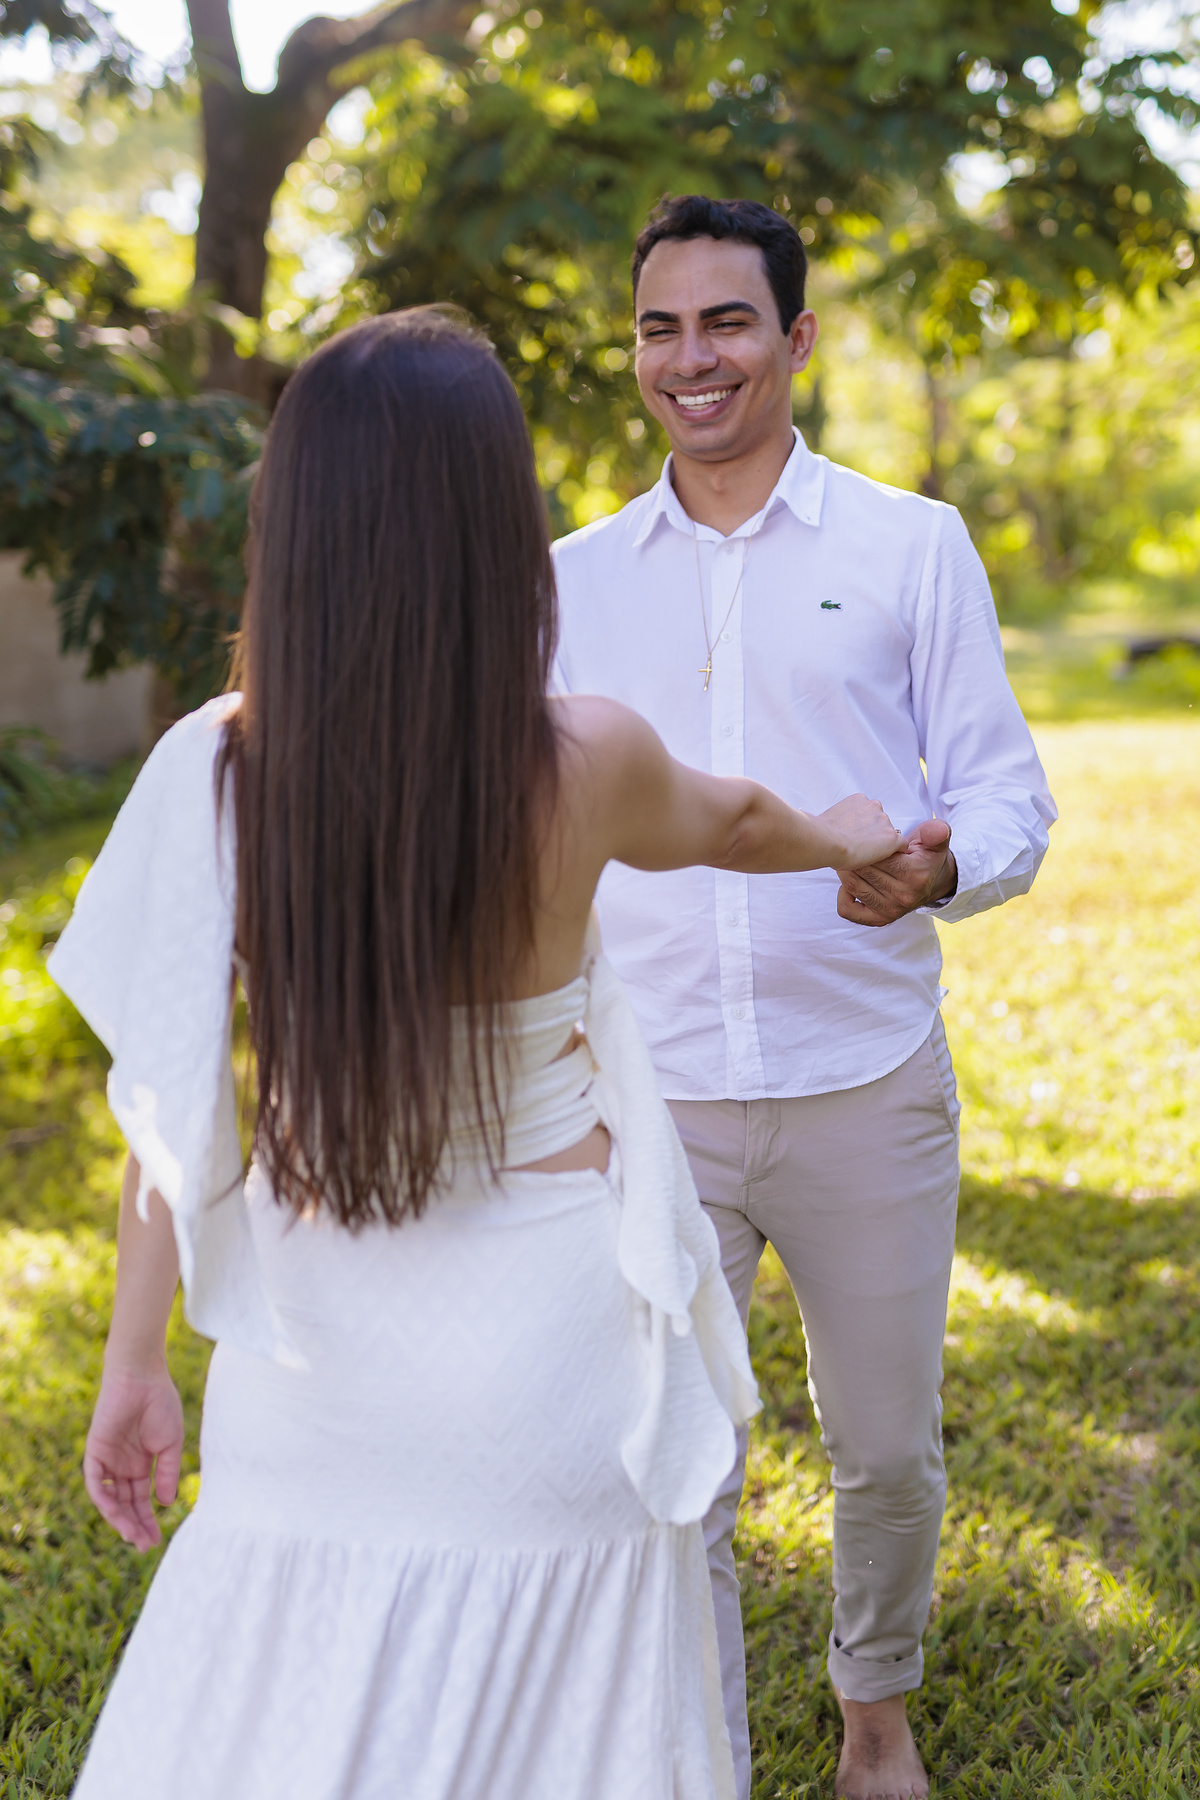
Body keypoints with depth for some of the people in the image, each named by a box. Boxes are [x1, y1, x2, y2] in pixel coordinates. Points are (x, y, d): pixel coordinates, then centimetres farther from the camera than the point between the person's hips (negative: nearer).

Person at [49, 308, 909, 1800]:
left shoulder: (212, 770, -13)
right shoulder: (585, 765, -14)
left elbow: (174, 1108, -8)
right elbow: (721, 821, 9)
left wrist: (136, 1362, 4)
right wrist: (846, 838, 32)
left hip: (319, 1333, 2)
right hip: (542, 1333, -1)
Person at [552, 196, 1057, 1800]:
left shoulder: (912, 545, 2)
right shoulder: (574, 578, 9)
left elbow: (1007, 789, -1)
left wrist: (939, 865, -23)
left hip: (868, 1089, -1)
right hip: (650, 1100, 1)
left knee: (889, 1451, 15)